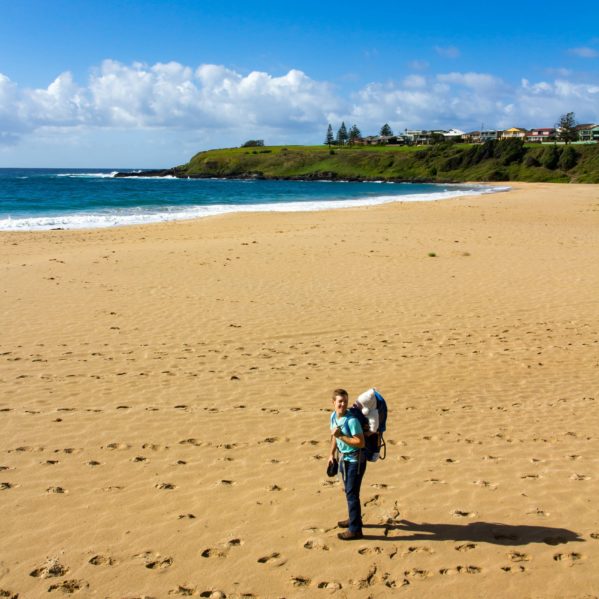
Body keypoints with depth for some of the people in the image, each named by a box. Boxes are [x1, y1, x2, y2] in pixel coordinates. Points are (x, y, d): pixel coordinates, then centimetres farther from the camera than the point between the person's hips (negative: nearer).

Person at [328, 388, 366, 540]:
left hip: (355, 459, -8)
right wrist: (331, 454, 12)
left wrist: (341, 436, -30)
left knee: (352, 493, -3)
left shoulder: (352, 420, -26)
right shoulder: (333, 416, -2)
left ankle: (355, 529, 6)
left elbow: (360, 442, -29)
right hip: (344, 458, 8)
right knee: (348, 491, 22)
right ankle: (354, 519, 41)